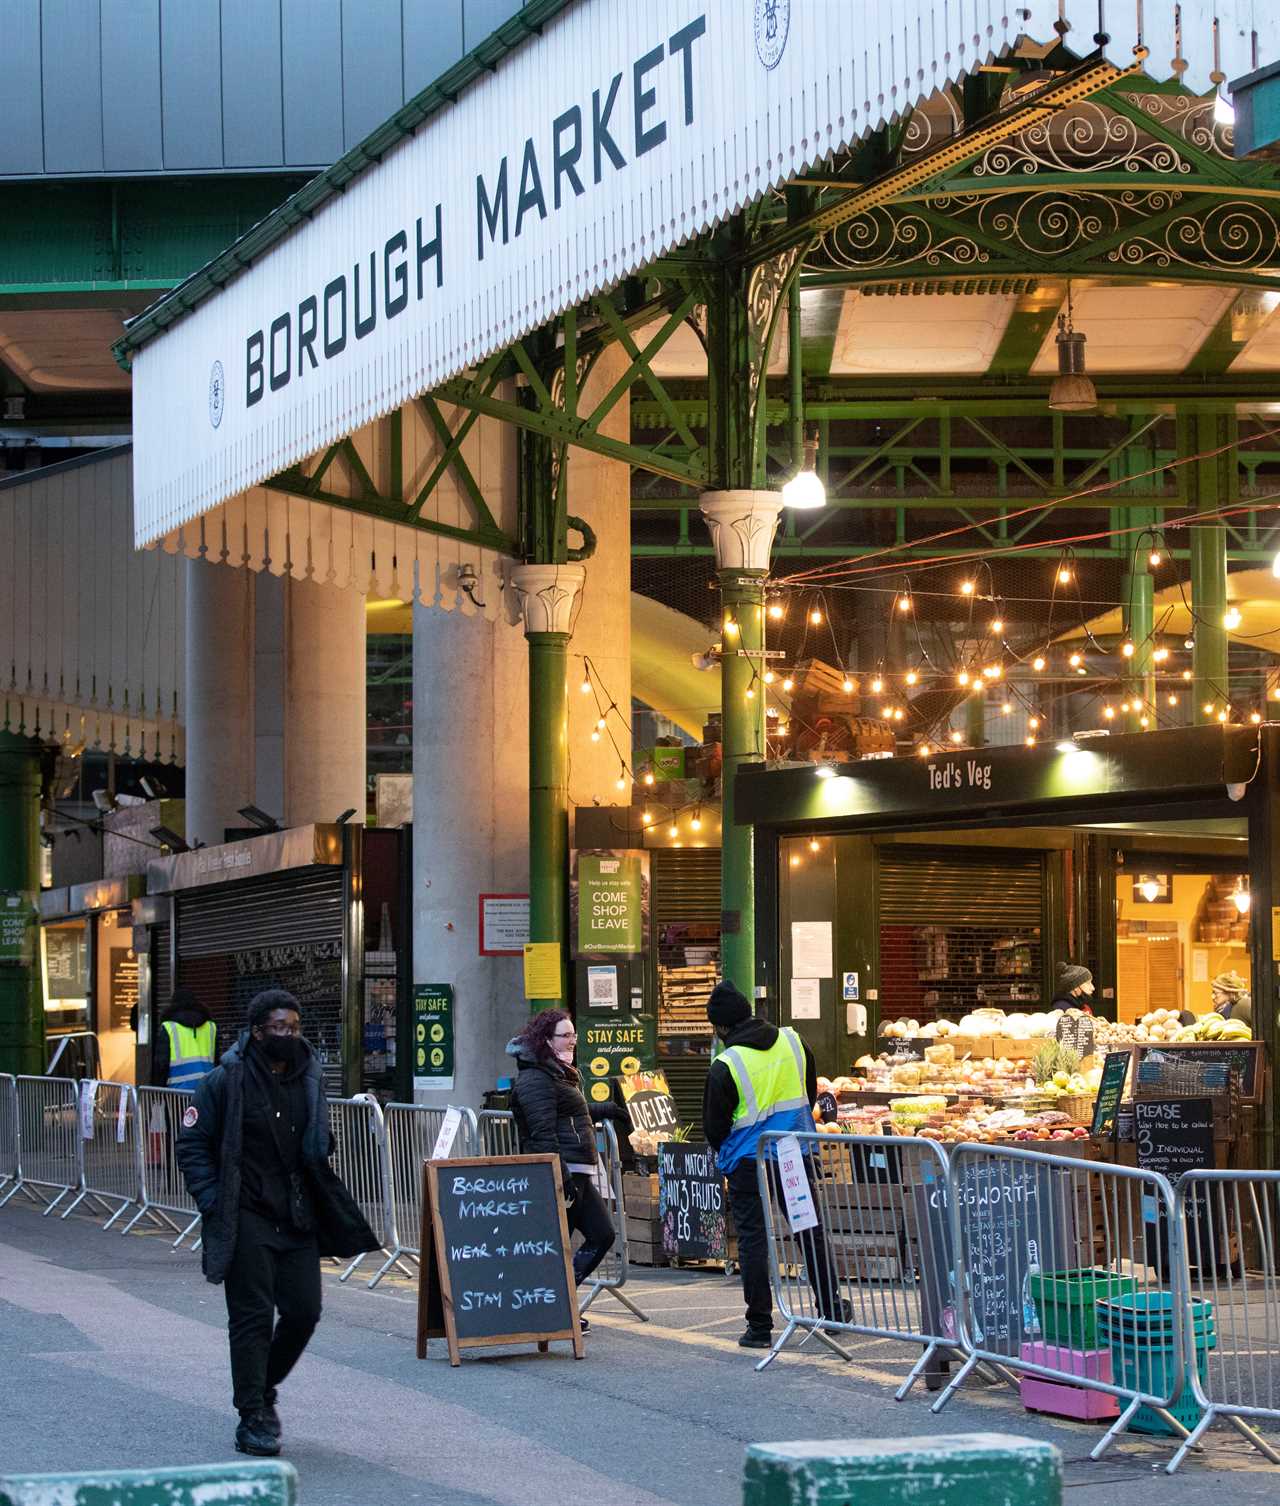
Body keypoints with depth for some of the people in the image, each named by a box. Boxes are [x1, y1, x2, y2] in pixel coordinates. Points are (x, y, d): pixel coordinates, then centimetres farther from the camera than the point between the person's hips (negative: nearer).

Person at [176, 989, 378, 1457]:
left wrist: (322, 1201, 10)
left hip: (297, 1220, 5)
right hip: (247, 1220, -5)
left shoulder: (309, 1080, 9)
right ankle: (252, 1419, 1)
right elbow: (191, 1143, -5)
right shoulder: (227, 1081, -9)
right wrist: (213, 1203, -13)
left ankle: (263, 1388, 27)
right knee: (253, 1317, -6)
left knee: (304, 1312, 4)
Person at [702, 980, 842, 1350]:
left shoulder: (725, 1066, -16)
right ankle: (831, 1309, 22)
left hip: (749, 1163, -4)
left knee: (753, 1241, 3)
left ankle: (760, 1326, 4)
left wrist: (725, 1155, 15)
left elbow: (714, 1127, -6)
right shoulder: (792, 1041, -1)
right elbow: (811, 1093, 13)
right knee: (810, 1232, 16)